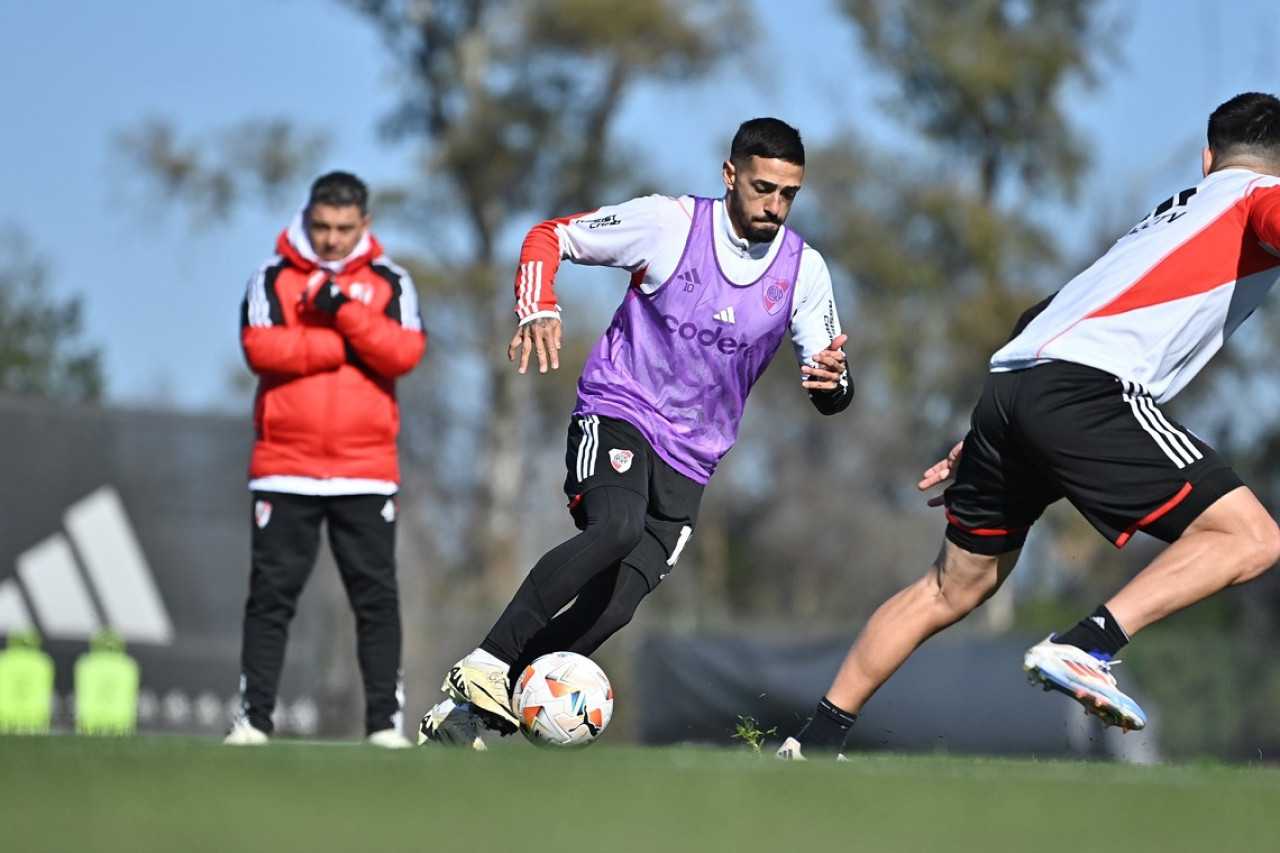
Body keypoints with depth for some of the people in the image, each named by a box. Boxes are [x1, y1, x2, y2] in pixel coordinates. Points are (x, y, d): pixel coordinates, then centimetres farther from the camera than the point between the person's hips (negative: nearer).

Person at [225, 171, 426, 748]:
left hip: (367, 470, 1)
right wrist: (347, 341, -10)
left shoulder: (390, 283, 8)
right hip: (285, 468, -1)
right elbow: (260, 349, -12)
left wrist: (344, 309, -17)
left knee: (377, 596, 0)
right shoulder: (273, 279, 5)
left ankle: (386, 718, 3)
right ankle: (253, 716, 5)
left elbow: (404, 354, -8)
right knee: (271, 594, 1)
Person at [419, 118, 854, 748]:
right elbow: (549, 237, 1)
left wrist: (831, 382, -21)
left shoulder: (804, 270, 2)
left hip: (689, 460, 4)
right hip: (618, 413, -4)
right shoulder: (669, 222, -7)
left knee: (612, 608, -11)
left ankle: (459, 718, -2)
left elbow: (830, 392, 4)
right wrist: (538, 311, -17)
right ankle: (483, 669, -29)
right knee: (617, 528, -35)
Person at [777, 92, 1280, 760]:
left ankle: (817, 741, 24)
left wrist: (992, 431, 36)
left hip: (1008, 380, 8)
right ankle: (1083, 648, -23)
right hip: (1082, 391, -8)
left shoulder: (1171, 211, 33)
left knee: (956, 586, 21)